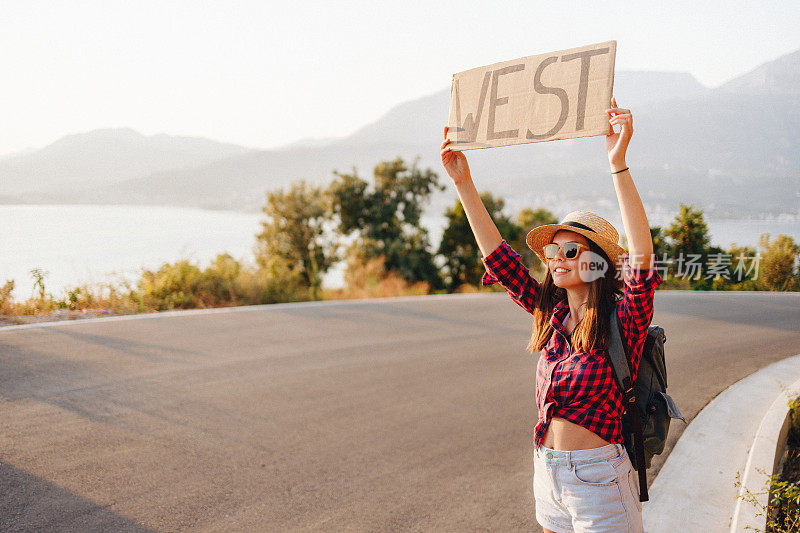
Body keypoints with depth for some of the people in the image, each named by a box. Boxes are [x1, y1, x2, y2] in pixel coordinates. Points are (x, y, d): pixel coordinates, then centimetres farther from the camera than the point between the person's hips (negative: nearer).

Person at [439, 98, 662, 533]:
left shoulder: (623, 320, -12)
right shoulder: (552, 315, 4)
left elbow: (642, 253, -28)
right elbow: (498, 255, 5)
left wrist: (618, 164, -35)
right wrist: (464, 183, 2)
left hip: (598, 479, -6)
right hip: (547, 473, 6)